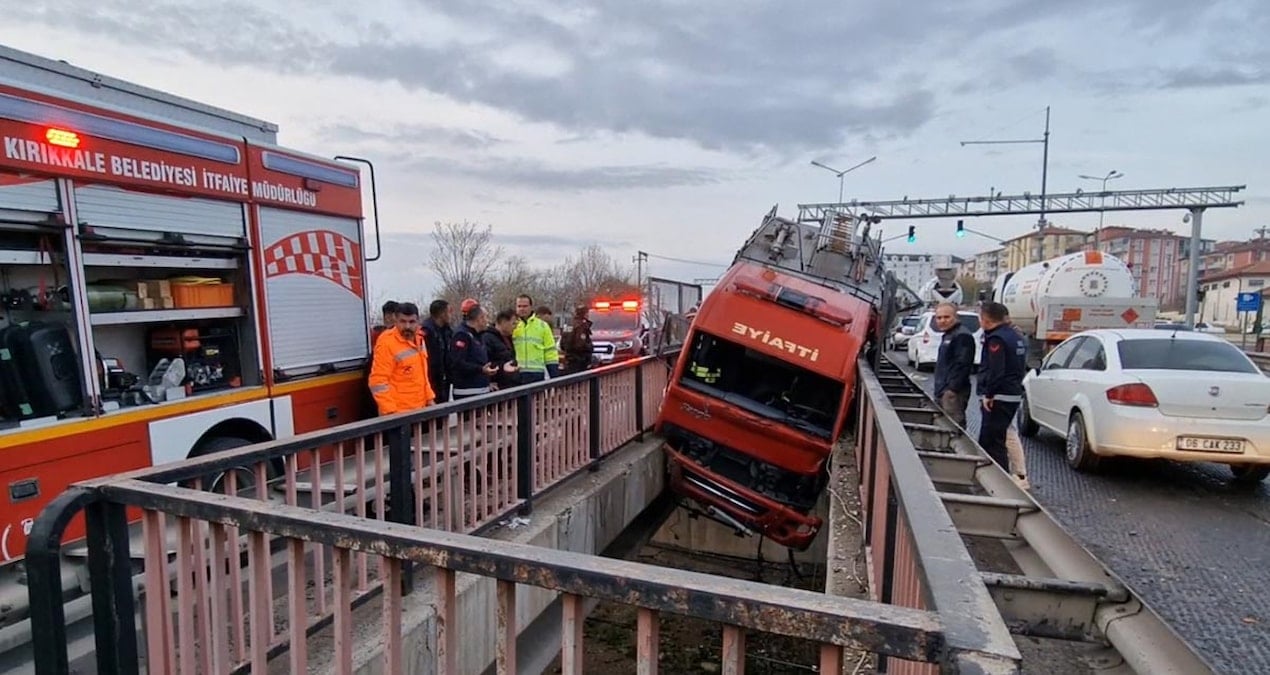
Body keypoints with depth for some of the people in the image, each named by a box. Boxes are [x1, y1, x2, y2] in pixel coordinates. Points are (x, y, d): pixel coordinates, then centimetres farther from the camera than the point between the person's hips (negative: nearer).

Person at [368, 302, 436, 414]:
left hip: (419, 409, 8)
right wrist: (390, 411, -21)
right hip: (398, 413, -8)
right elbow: (378, 381, -17)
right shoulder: (387, 343, -14)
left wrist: (429, 398, 13)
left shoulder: (418, 339, 10)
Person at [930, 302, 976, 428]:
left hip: (953, 391, -10)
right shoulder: (947, 335, 20)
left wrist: (953, 388, -22)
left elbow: (963, 365, -20)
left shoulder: (962, 336, -11)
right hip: (943, 391, 10)